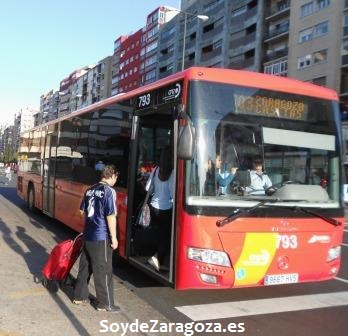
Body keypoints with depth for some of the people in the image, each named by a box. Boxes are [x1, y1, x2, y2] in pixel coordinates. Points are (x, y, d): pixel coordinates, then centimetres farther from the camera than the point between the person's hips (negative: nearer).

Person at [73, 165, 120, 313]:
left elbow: (82, 210, 16)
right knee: (103, 270, 2)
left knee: (85, 267, 18)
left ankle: (79, 296, 29)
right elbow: (110, 216, -17)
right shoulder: (109, 191, -15)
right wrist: (113, 237, -13)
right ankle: (105, 304, 11)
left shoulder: (90, 190, 8)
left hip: (87, 235, 7)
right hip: (101, 237, -7)